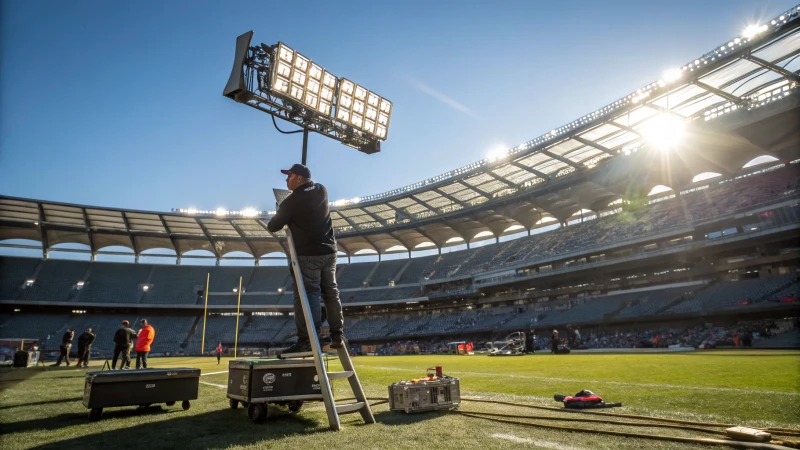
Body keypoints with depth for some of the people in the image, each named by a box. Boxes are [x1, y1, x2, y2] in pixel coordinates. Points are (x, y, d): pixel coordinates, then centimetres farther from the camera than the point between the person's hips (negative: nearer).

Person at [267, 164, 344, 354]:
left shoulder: (292, 201, -13)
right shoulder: (321, 190, 6)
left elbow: (273, 227, -4)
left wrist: (283, 217, 18)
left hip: (308, 254, -7)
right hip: (329, 251, 7)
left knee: (307, 295, -6)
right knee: (331, 292, 11)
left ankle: (307, 340, -9)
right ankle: (337, 336, 16)